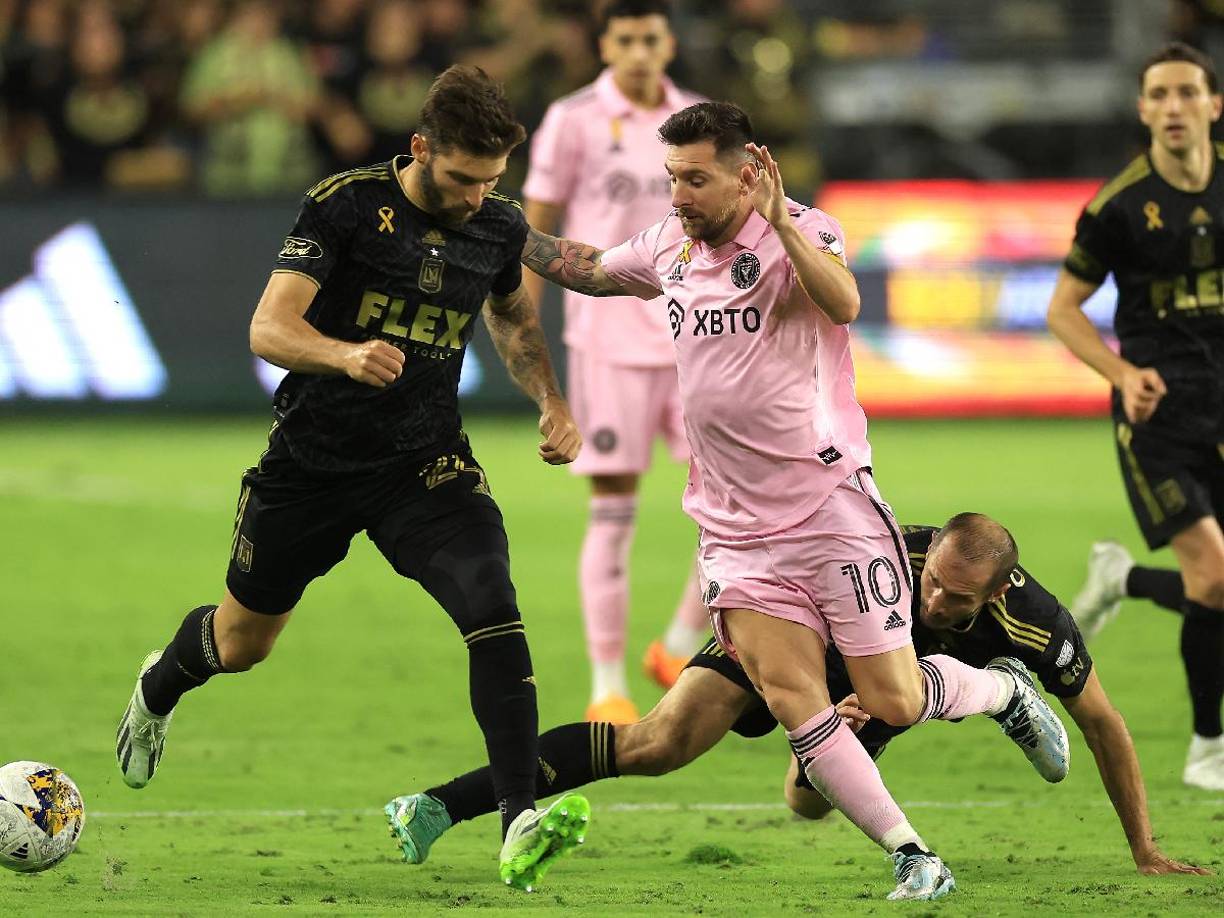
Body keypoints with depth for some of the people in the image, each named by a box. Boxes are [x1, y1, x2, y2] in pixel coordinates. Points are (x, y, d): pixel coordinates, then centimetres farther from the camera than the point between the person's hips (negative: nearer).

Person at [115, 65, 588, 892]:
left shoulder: (500, 226, -2)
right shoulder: (346, 205, -16)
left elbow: (515, 319, 20)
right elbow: (269, 329, -23)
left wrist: (551, 402, 3)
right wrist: (346, 354, -44)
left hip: (426, 464, 2)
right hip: (314, 460, -2)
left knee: (493, 606, -25)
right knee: (242, 642, 16)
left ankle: (521, 819, -29)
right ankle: (160, 687, 54)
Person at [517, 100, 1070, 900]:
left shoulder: (802, 232, -12)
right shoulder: (668, 247, 6)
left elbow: (843, 305, -33)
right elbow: (587, 269, 26)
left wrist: (781, 223, -43)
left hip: (831, 505, -5)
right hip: (735, 527, 5)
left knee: (893, 701, -3)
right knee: (793, 700, -12)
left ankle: (1006, 690, 30)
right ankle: (914, 858, -6)